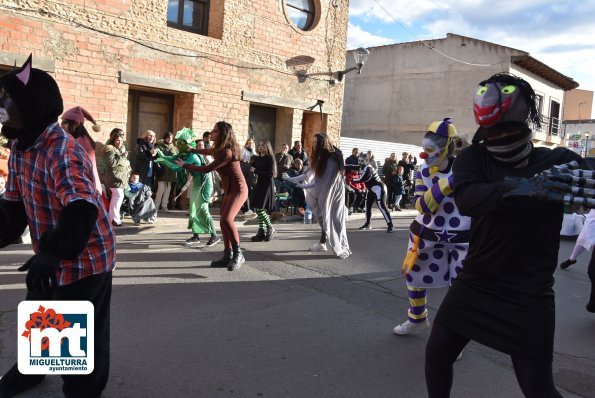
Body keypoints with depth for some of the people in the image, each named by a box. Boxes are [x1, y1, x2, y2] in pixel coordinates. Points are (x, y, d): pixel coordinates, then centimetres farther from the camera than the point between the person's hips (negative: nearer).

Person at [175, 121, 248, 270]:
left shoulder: (227, 152, -22)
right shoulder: (219, 149, 9)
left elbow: (207, 169, -19)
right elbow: (207, 151, 33)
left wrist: (185, 165, -9)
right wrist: (190, 150, 43)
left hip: (238, 189, -10)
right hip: (229, 190, 10)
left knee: (227, 219, -25)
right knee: (224, 222, 8)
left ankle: (238, 254, -14)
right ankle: (228, 256, 15)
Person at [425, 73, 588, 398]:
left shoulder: (558, 162, -3)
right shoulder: (473, 158, -5)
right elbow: (466, 199, -24)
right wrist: (515, 187, -40)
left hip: (528, 295, -2)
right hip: (475, 284, 2)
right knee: (436, 354, 11)